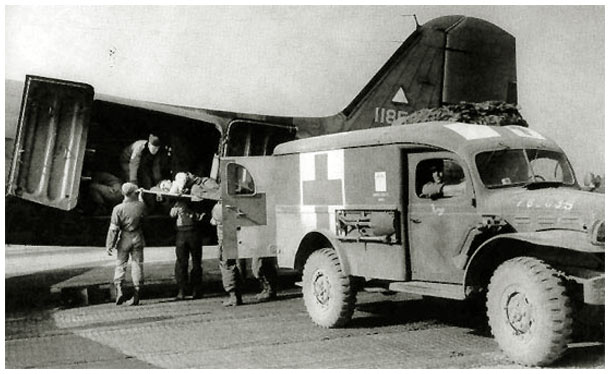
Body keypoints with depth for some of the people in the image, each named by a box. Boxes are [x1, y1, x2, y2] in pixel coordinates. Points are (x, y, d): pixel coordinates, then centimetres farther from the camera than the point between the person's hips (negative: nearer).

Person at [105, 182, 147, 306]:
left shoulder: (118, 209, -12)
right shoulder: (141, 206, -8)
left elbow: (113, 229, -10)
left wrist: (109, 245, -4)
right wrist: (141, 197, 21)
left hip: (124, 239, -1)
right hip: (137, 238, 1)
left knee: (121, 264, 10)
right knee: (137, 265, 7)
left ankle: (119, 289, -7)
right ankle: (136, 295, 8)